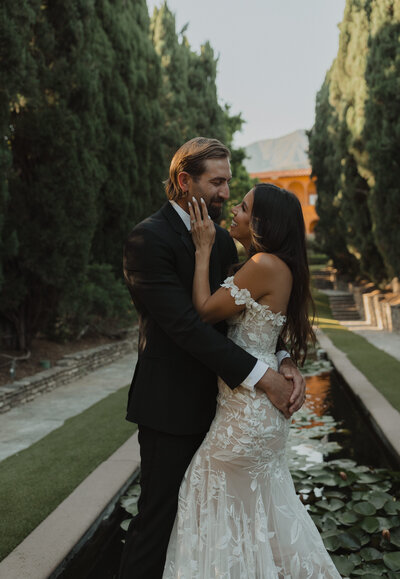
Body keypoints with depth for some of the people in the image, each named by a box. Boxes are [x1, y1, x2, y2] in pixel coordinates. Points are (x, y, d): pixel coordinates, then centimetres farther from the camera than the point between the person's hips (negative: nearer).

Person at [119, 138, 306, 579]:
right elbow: (184, 324, -24)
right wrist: (260, 376, -25)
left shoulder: (221, 239, 9)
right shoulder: (149, 239, -16)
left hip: (212, 400, 8)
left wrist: (284, 364, -11)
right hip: (170, 405, -7)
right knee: (159, 514, 5)